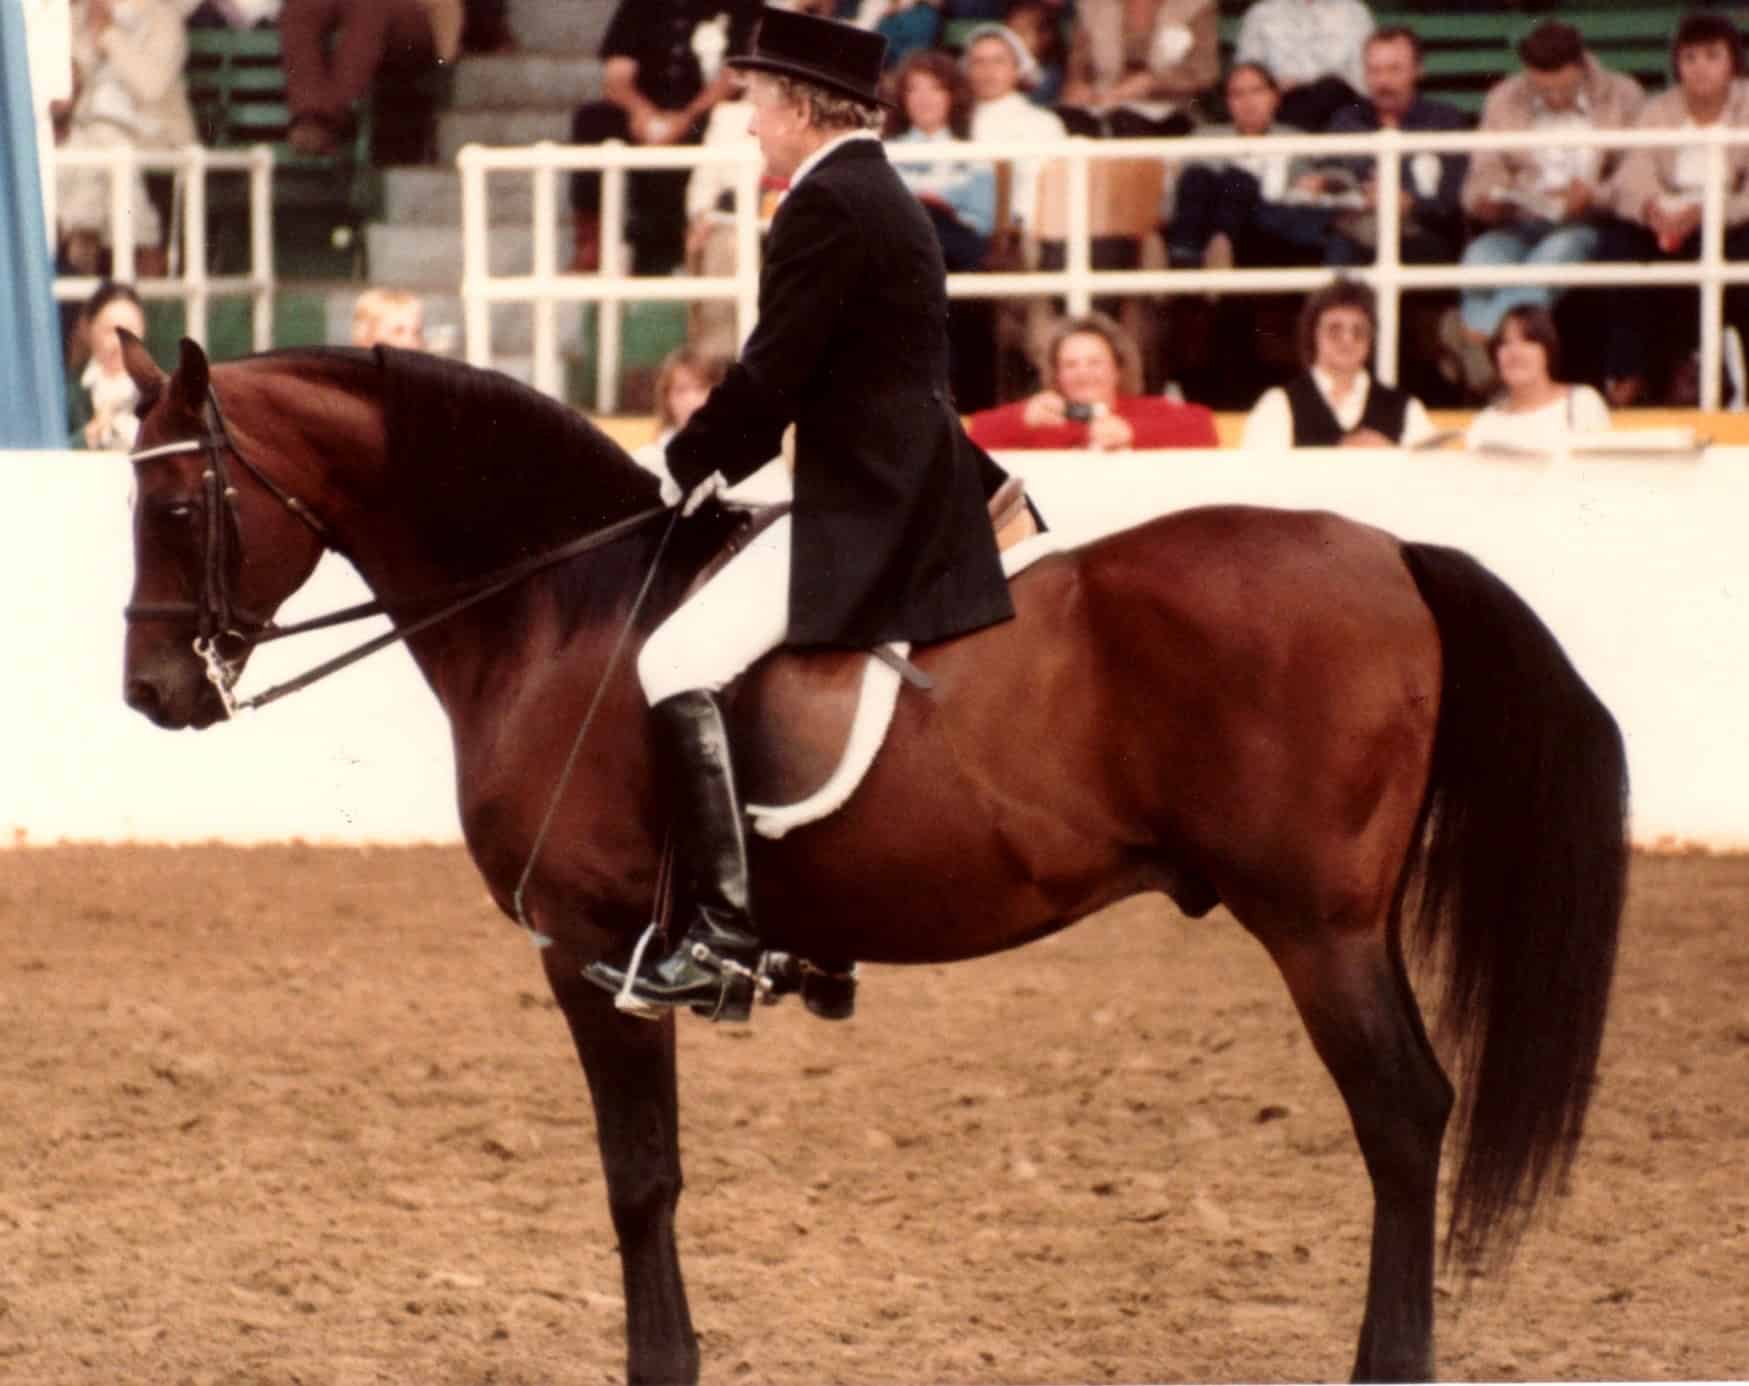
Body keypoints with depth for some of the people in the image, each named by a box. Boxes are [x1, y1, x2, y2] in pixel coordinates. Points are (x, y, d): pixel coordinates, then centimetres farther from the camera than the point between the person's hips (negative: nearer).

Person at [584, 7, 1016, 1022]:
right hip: (907, 506, 11)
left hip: (864, 517, -11)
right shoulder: (884, 200, 19)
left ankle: (727, 935, -24)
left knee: (680, 666, -18)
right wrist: (721, 464, 18)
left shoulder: (826, 206, -13)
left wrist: (688, 464, -2)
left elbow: (771, 374, -15)